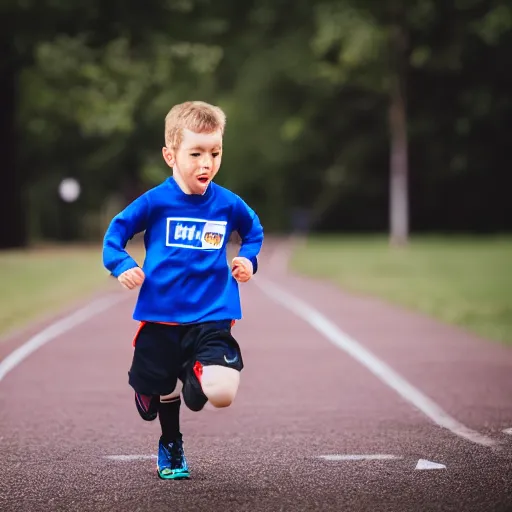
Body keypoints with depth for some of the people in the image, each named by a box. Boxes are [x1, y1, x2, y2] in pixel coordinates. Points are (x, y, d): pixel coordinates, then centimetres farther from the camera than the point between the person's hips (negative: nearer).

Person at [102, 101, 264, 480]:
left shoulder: (228, 204, -2)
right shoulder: (156, 202, -7)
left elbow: (254, 231, 18)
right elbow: (116, 232, 2)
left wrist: (248, 259, 1)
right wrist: (122, 266, -14)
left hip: (211, 317, 0)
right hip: (160, 318, 0)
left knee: (222, 393, -20)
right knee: (163, 392, 17)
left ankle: (193, 377, 16)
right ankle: (171, 448, 47)